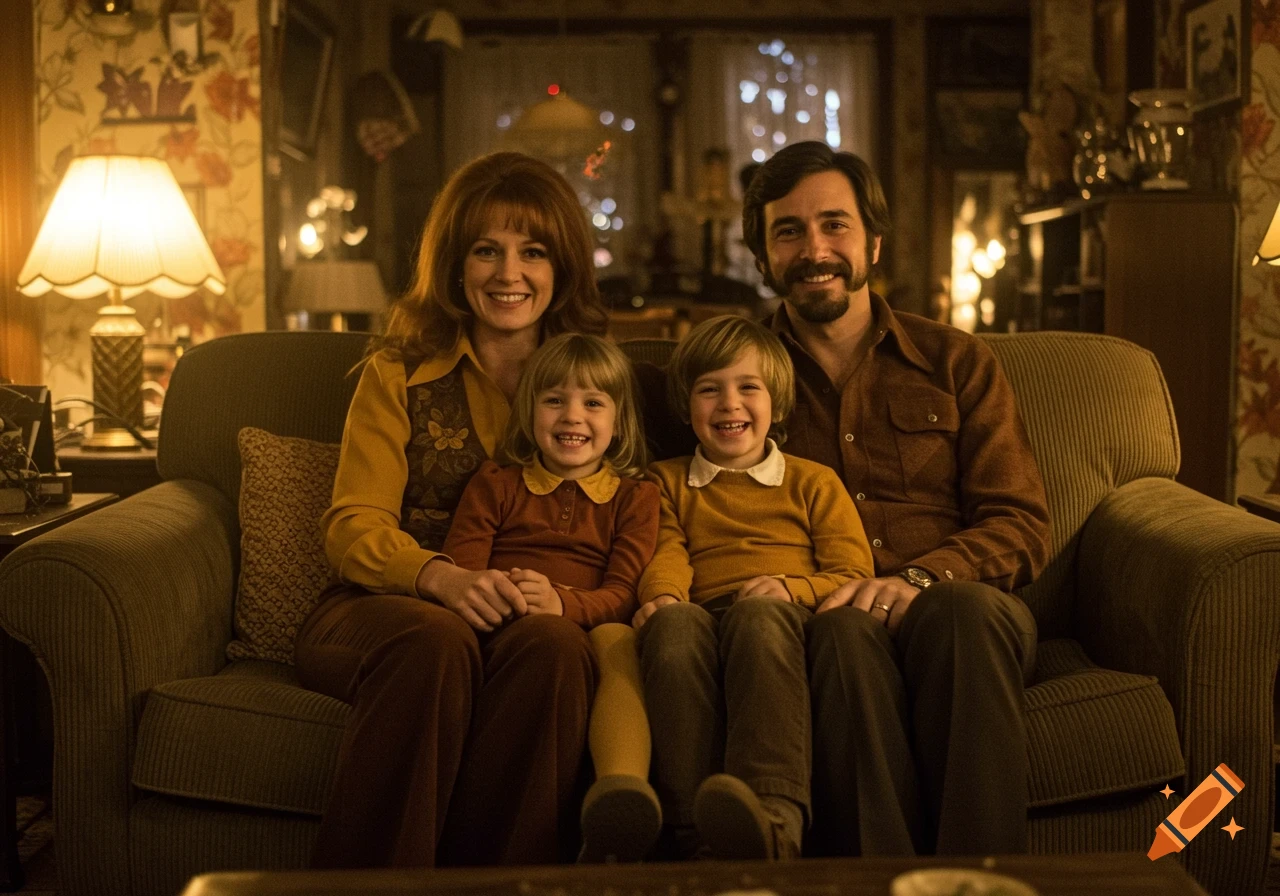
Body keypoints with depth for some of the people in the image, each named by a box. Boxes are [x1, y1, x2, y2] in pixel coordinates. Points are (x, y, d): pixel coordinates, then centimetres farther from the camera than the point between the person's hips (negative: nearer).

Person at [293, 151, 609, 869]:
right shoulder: (400, 372, 12)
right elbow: (353, 526, 2)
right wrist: (445, 578, -21)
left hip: (533, 610, 1)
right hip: (389, 603, -1)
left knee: (554, 642, -36)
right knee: (436, 640, -37)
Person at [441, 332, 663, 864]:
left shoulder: (634, 497, 21)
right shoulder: (496, 485, 24)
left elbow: (623, 594, 4)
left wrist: (562, 602, -21)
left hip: (589, 629, 0)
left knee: (617, 639, -37)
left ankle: (623, 790, -62)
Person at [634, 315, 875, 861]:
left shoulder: (813, 482, 26)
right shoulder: (669, 483, 31)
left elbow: (854, 575, 14)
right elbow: (668, 556, 12)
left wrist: (792, 588, -8)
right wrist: (663, 596, -13)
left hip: (788, 619, -1)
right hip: (704, 616, 1)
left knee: (760, 615, -40)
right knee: (672, 623, -38)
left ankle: (776, 819, -63)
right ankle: (695, 836, -51)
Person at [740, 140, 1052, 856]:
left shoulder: (957, 362, 17)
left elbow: (1023, 526, 8)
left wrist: (918, 578, -14)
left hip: (959, 605, 1)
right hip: (818, 616, -1)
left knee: (962, 610, -36)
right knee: (845, 631, -37)